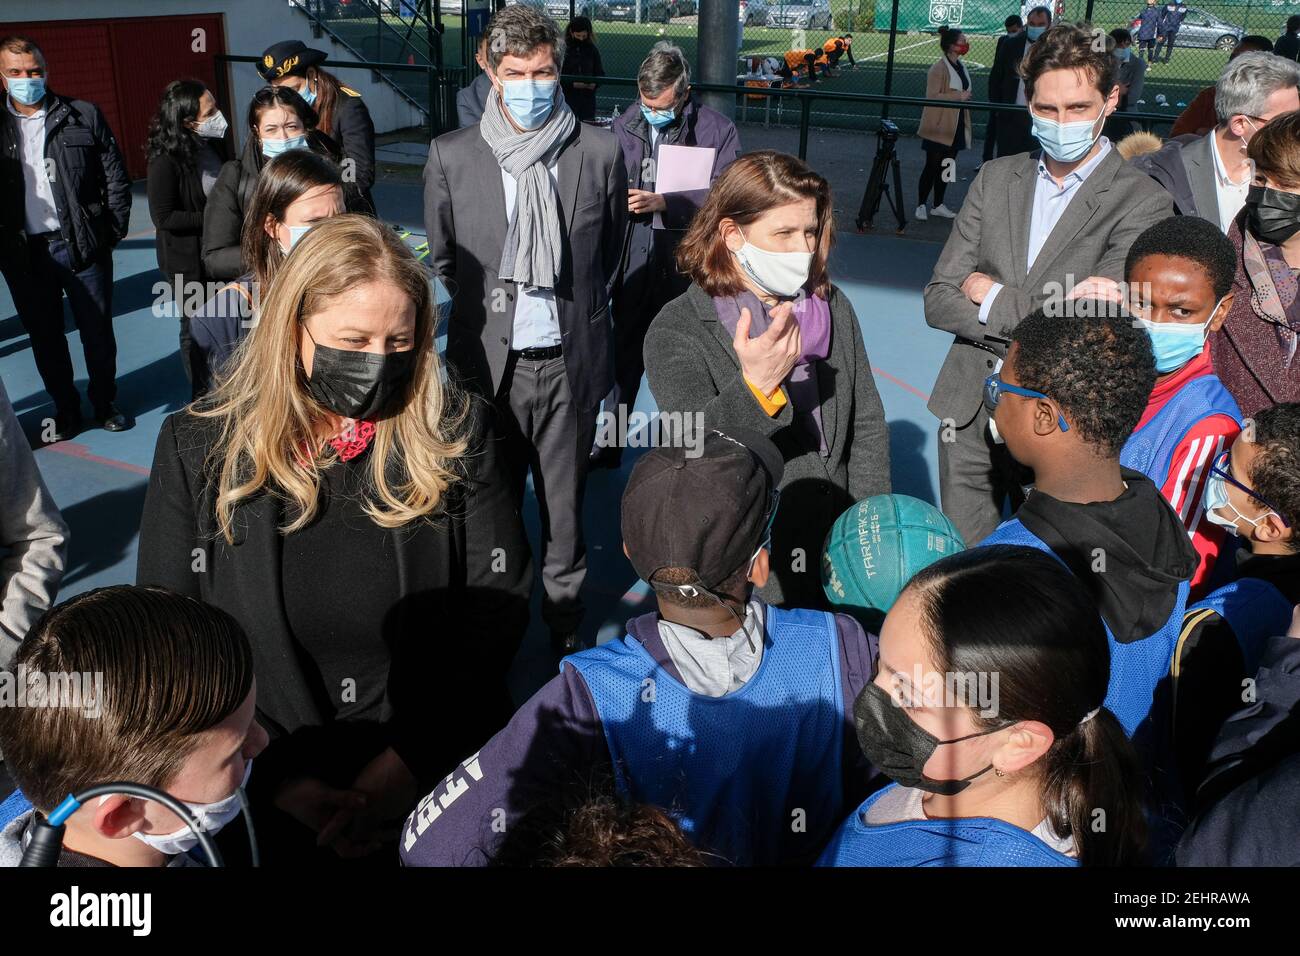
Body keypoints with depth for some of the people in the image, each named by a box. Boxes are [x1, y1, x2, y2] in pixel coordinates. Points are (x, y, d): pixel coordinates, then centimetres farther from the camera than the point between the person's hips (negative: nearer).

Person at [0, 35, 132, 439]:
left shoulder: (84, 116, 0)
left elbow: (116, 178, 2)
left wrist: (112, 234, -3)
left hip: (83, 246, -1)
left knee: (98, 331, 9)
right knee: (45, 338, 11)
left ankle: (105, 404, 26)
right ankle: (65, 411, 25)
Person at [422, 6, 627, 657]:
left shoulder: (599, 152, -3)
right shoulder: (451, 156, -2)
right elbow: (442, 258, 11)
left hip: (569, 363, 0)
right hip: (488, 360, 0)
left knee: (565, 504, 12)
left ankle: (566, 622, 32)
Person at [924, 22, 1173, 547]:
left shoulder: (1142, 202, -7)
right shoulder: (996, 178, 6)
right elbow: (938, 300, 1)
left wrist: (991, 296, -8)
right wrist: (1036, 320, -13)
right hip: (969, 411, 4)